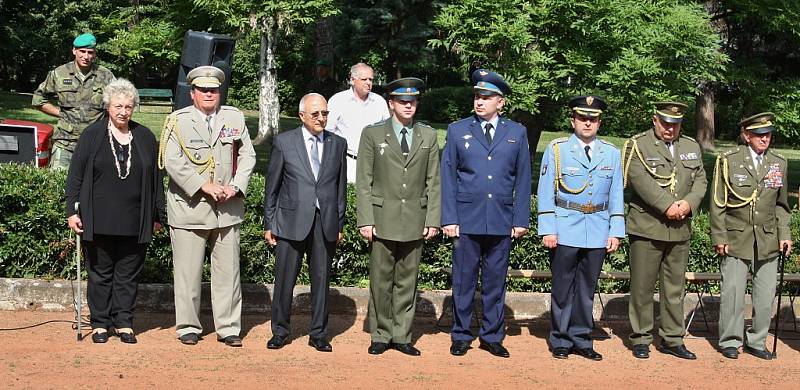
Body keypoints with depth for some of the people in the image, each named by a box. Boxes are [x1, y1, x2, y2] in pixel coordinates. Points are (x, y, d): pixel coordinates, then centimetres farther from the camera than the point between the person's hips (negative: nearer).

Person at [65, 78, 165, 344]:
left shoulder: (145, 138, 8)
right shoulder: (91, 135, 2)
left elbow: (156, 178, 11)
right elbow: (76, 175, 2)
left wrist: (158, 215, 9)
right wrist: (72, 210, -4)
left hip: (134, 222, 2)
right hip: (98, 220, -1)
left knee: (129, 275, 6)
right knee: (100, 273, 6)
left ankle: (124, 322, 15)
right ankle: (100, 323, 16)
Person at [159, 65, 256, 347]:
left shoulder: (235, 118, 9)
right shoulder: (178, 121, -1)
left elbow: (247, 155, 7)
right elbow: (173, 161, -10)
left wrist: (235, 186, -8)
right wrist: (204, 186, -16)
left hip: (227, 208, 3)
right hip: (189, 207, -2)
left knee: (228, 270, 6)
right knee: (188, 271, 3)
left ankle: (228, 328, 15)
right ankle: (188, 326, 16)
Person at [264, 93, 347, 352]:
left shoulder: (338, 144, 9)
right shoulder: (284, 142, 2)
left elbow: (341, 186, 12)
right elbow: (272, 185, 4)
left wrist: (340, 224, 9)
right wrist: (268, 223, 3)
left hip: (325, 223, 2)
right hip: (292, 221, -2)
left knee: (321, 279, 7)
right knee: (285, 280, 2)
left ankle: (318, 334, 18)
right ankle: (280, 331, 18)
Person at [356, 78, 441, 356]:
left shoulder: (429, 136, 10)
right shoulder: (372, 134, 3)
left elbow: (434, 182, 9)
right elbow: (363, 181, 0)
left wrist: (433, 219, 1)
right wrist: (365, 220, -7)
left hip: (415, 221, 2)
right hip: (383, 220, -2)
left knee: (407, 281, 7)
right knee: (381, 281, 2)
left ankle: (401, 336, 16)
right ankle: (380, 336, 14)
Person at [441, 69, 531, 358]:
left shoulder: (517, 133, 7)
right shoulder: (457, 131, 5)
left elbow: (523, 180, 8)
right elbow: (448, 178, 3)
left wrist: (521, 220, 2)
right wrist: (448, 218, -3)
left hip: (502, 222, 1)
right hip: (467, 220, -1)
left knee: (495, 282, 8)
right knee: (463, 281, 4)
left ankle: (492, 336, 20)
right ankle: (461, 336, 16)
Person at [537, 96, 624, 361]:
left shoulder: (612, 154, 9)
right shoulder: (557, 149, 1)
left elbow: (616, 195, 10)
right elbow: (545, 193, -1)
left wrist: (616, 232, 3)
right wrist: (547, 230, -8)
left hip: (598, 232, 3)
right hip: (565, 230, -3)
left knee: (587, 289, 10)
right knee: (563, 288, 3)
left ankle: (581, 340, 20)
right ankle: (560, 341, 13)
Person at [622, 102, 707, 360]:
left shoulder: (692, 147, 15)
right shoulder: (637, 145, -2)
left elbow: (700, 181, 9)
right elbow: (641, 181, -14)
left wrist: (689, 203, -10)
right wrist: (667, 206, -19)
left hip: (680, 230, 5)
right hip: (646, 228, -5)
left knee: (675, 287, 10)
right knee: (642, 287, 1)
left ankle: (672, 339, 19)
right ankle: (641, 339, 11)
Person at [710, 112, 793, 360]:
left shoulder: (779, 164, 10)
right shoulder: (728, 161, -1)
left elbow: (781, 205, 17)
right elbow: (717, 203, -1)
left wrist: (784, 234, 8)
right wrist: (719, 237, -5)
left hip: (768, 240, 3)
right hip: (736, 239, -3)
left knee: (766, 294, 5)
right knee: (733, 291, -2)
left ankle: (756, 341, 19)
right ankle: (730, 341, 12)